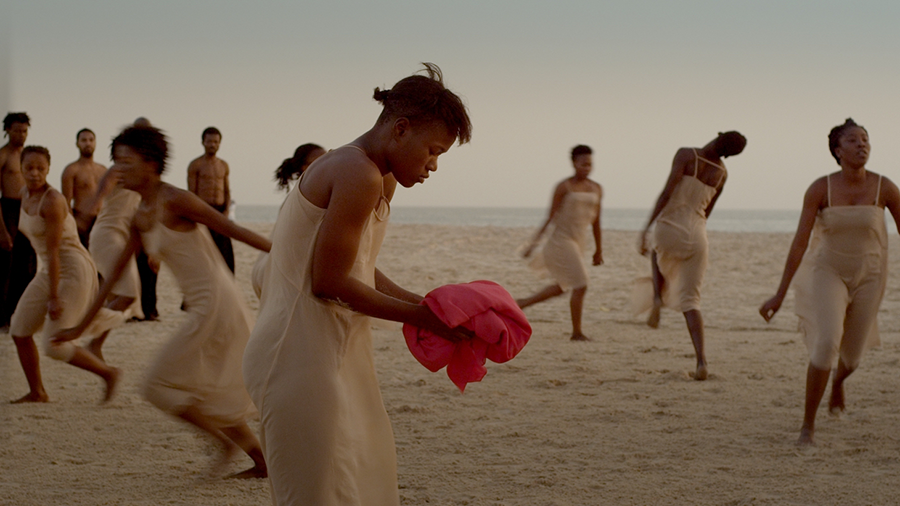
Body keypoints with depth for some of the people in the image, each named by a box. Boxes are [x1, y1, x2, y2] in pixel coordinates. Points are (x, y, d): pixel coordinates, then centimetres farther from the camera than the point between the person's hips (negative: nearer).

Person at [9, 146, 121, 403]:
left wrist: (54, 298, -22)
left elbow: (54, 251, -22)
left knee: (55, 347, -10)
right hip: (49, 271, 9)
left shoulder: (52, 201, -21)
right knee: (19, 331, 8)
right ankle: (37, 392, 22)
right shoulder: (27, 196, 6)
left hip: (74, 271, -9)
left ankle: (108, 373, 8)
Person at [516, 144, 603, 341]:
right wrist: (535, 241, -9)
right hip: (562, 240, -7)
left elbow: (595, 221, 16)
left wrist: (599, 249, 19)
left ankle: (522, 303, 31)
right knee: (581, 285, -11)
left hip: (578, 243, 7)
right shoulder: (564, 187, -7)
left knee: (563, 287, 17)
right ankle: (577, 332, -1)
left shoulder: (596, 189, 9)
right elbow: (551, 216, -5)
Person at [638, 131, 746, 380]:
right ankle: (701, 360, -7)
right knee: (690, 301, 10)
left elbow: (667, 192, -16)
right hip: (697, 236, 3)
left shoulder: (686, 155, -8)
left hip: (670, 228, -3)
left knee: (658, 255, 36)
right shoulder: (722, 173, 8)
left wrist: (646, 227, -14)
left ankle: (658, 298, 11)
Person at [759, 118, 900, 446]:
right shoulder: (820, 189, -18)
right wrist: (780, 295, -19)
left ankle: (838, 381, 56)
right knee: (826, 343, -26)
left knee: (851, 357, 14)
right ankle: (808, 424, -12)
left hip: (868, 276, 2)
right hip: (828, 272, -2)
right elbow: (799, 242, -17)